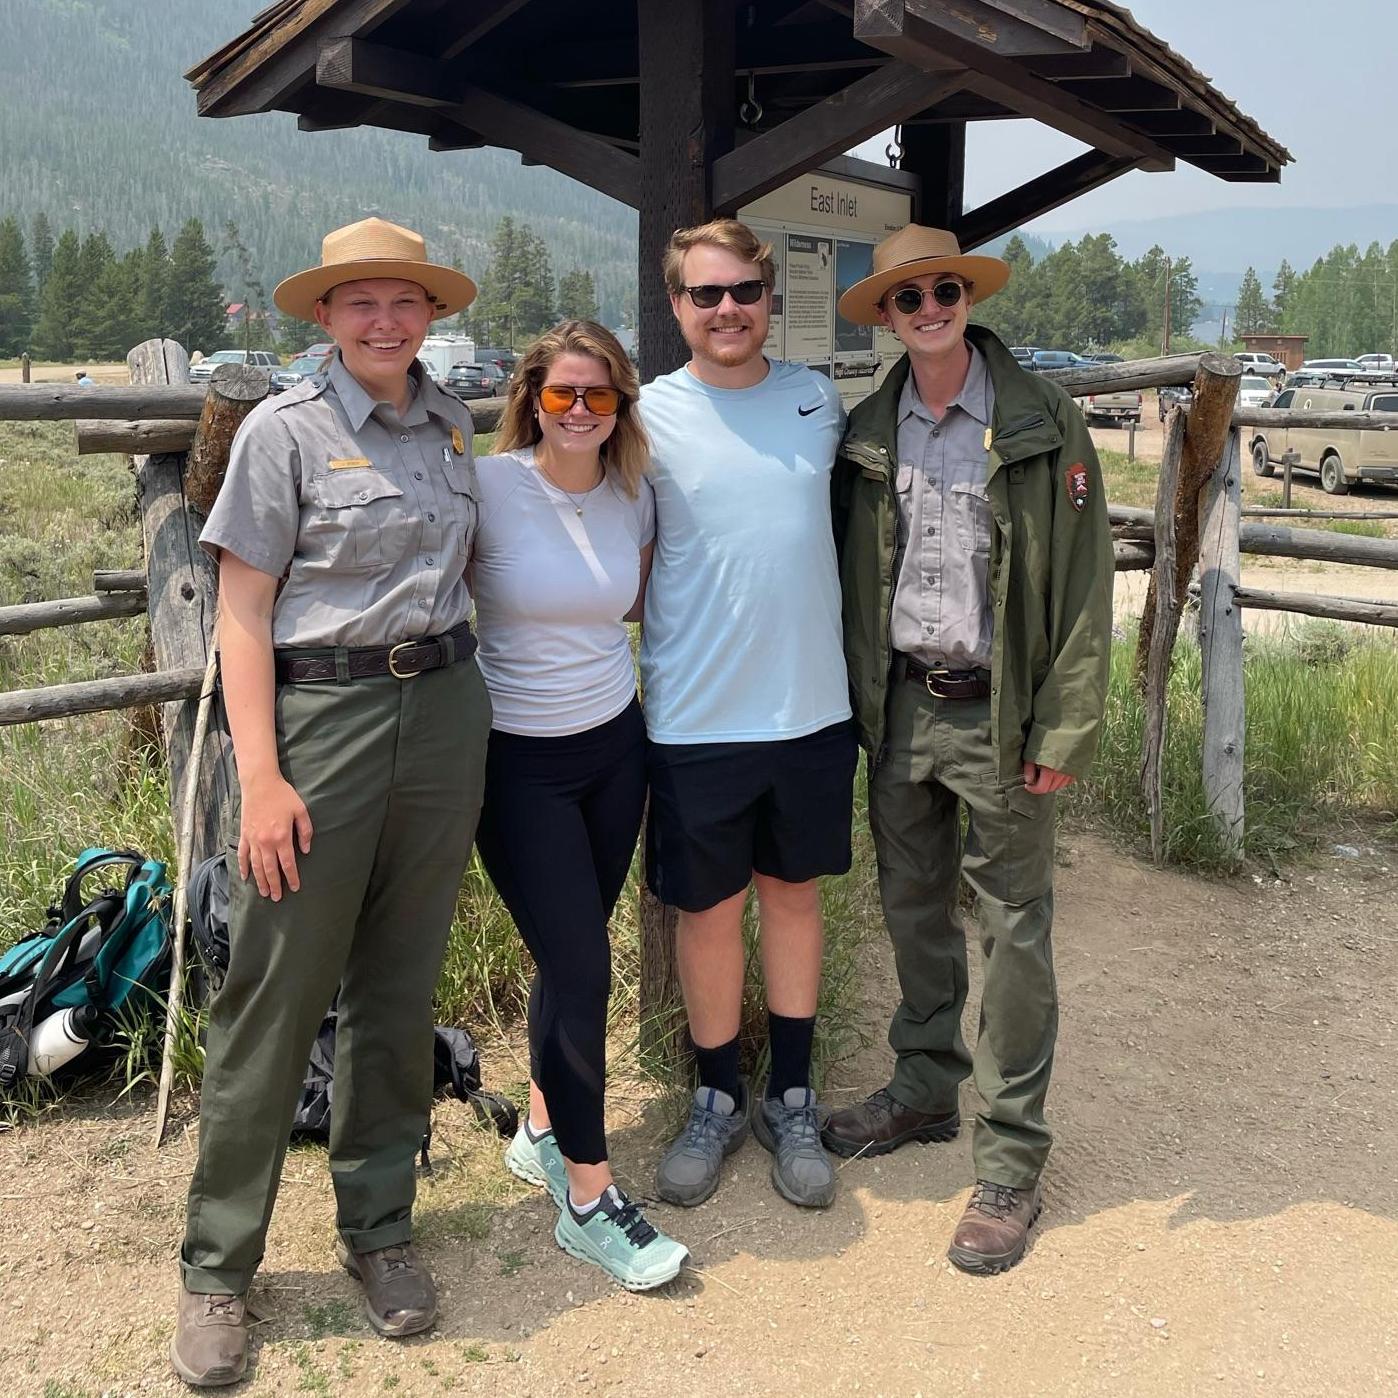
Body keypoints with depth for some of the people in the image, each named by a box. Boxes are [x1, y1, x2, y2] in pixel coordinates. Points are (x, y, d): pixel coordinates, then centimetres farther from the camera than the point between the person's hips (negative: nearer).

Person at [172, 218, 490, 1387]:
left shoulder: (449, 423, 10)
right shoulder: (285, 429, -4)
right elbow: (244, 613, -7)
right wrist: (260, 777, -14)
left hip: (444, 711, 5)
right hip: (321, 714, -4)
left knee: (401, 985, 12)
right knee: (276, 996, 1)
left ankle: (379, 1228, 28)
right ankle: (218, 1267, 18)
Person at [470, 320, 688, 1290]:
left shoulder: (634, 497, 2)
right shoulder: (489, 485, -13)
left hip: (615, 744, 5)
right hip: (519, 761, -5)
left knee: (575, 953, 13)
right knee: (581, 965, -6)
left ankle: (544, 1131, 35)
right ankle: (588, 1198, 10)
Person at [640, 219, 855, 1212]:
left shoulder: (818, 398, 5)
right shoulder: (649, 415, -6)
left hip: (812, 708, 3)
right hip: (697, 718, -3)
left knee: (794, 895, 14)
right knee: (708, 909, 7)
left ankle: (791, 1101, 29)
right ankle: (718, 1101, 28)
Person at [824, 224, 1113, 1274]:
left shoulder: (1044, 425, -5)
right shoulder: (867, 435, 6)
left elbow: (1084, 582, -6)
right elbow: (852, 578, 11)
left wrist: (1065, 730, -10)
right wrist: (858, 702, 6)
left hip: (996, 713, -4)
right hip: (900, 708, 4)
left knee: (1014, 931, 2)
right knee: (913, 909, 15)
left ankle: (1011, 1158, 14)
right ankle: (924, 1089, 35)